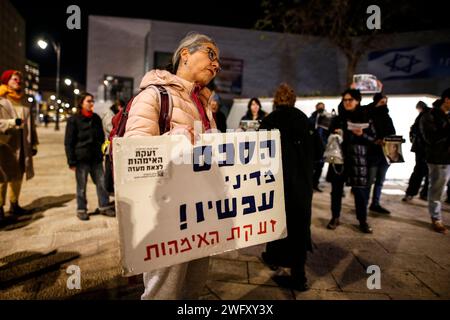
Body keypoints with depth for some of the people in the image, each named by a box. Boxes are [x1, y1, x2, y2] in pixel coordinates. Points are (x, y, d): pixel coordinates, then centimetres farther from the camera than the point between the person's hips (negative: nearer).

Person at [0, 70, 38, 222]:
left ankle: (14, 205, 25)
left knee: (18, 177, 13)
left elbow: (31, 125, 17)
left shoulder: (23, 103, 17)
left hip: (22, 147, 6)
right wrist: (12, 122, -27)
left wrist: (34, 144, 13)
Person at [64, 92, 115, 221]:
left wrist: (98, 149, 9)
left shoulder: (96, 118, 11)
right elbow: (68, 142, -5)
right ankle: (81, 209, 18)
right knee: (81, 185, 5)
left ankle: (104, 206, 17)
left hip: (96, 157, 4)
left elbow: (101, 136, 22)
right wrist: (71, 161, -10)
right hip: (81, 158, -4)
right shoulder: (73, 120, -3)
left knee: (101, 183, 5)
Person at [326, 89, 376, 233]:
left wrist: (361, 135, -14)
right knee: (336, 189, 6)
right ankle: (335, 217, 20)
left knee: (360, 190, 0)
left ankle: (363, 221, 14)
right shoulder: (337, 119, 9)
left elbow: (372, 138, 5)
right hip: (339, 157, 2)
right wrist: (334, 134, -8)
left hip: (358, 159, -1)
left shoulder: (365, 118, 4)